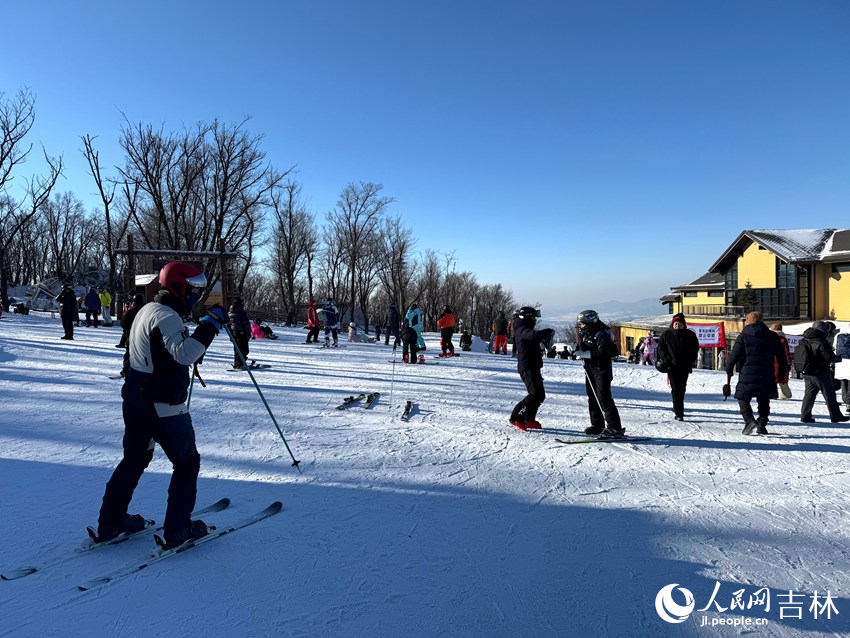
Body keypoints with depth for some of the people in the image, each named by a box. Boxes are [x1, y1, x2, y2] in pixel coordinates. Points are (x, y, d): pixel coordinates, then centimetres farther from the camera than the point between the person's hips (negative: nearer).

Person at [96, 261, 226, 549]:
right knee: (187, 461, 4)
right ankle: (178, 529, 10)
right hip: (163, 406, -10)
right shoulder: (165, 316, -19)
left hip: (135, 401, 10)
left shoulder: (147, 310, 12)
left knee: (134, 459, 22)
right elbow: (184, 352, -35)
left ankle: (110, 522, 31)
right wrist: (211, 324, -33)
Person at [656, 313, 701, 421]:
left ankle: (678, 409, 29)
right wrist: (666, 359, -6)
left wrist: (690, 361, 0)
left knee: (681, 389, 11)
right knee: (676, 389, -9)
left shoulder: (690, 335, 5)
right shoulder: (666, 335, 2)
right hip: (672, 366, -2)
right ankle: (678, 412, -11)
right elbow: (660, 348, 7)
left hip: (685, 367, 2)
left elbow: (695, 348, 12)